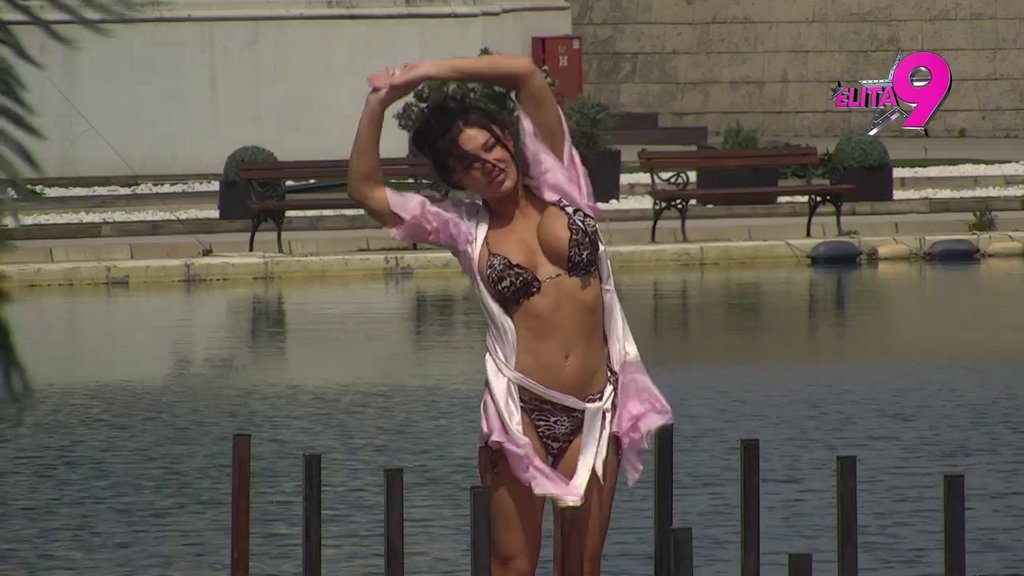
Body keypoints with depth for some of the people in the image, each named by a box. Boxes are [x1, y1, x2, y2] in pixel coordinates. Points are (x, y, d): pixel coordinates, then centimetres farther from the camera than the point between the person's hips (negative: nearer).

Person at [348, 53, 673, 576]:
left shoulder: (558, 185, 7)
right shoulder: (464, 228, 7)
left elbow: (526, 73, -1)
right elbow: (366, 190, 5)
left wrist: (428, 72, 1)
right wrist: (376, 106, 0)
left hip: (594, 412, 1)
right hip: (521, 410, -1)